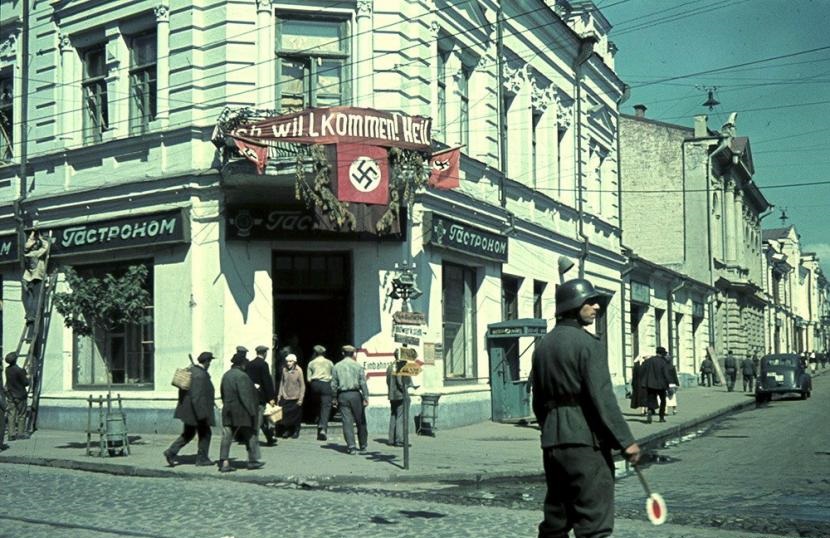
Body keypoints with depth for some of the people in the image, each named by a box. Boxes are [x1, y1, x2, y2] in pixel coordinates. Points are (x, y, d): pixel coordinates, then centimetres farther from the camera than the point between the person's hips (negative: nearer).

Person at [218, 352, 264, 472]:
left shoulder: (226, 375, 8)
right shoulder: (241, 376, -16)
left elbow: (222, 393, 14)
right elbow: (245, 396, -20)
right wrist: (252, 411, -15)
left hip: (228, 411, 6)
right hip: (241, 412, -6)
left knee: (227, 436, 2)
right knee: (250, 435, 9)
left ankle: (224, 462, -5)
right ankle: (253, 460, 18)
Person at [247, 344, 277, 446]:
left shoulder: (249, 364, 8)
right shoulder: (263, 364, -12)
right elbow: (267, 381, -15)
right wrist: (271, 397, -13)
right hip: (260, 395, -7)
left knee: (261, 416, 15)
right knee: (259, 418, -2)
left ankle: (270, 438, 23)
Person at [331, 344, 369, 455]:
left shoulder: (336, 367, 5)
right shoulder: (358, 366, 0)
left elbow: (334, 385, 4)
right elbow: (363, 383, -5)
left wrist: (335, 398, 11)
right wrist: (365, 397, -3)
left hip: (342, 396, 1)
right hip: (355, 394, -1)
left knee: (347, 421, 0)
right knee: (360, 421, 10)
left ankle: (351, 446, -9)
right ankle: (363, 445, 18)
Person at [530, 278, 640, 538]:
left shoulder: (543, 346, 13)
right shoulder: (588, 343, -10)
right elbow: (602, 397, -18)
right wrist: (626, 440, -15)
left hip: (551, 441, 8)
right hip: (585, 441, -8)